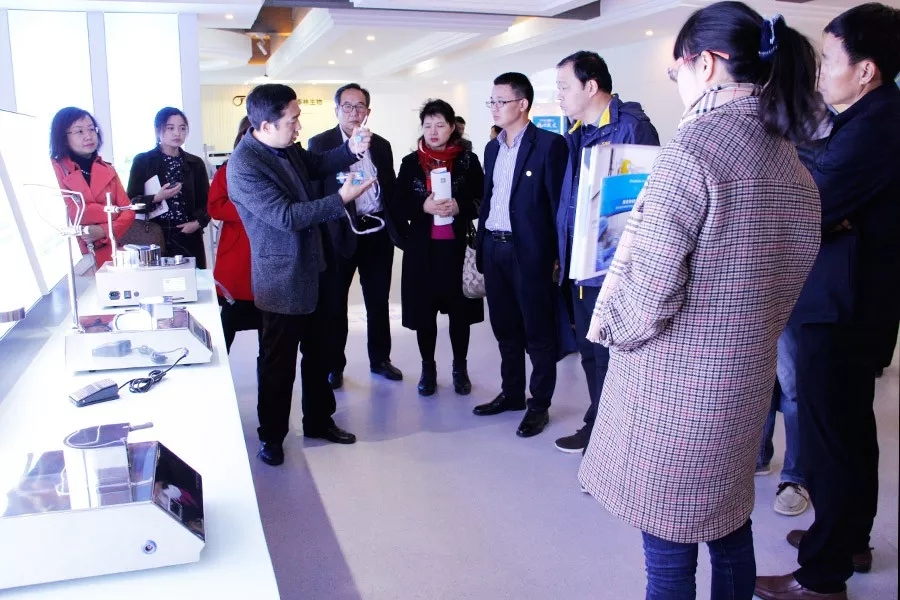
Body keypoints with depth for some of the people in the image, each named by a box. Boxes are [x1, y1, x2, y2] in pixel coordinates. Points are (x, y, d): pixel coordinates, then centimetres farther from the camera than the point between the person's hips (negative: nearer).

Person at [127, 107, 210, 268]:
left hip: (188, 238, 2)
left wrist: (198, 222, -6)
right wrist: (157, 198, -16)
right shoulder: (142, 161, 5)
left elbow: (205, 201, 12)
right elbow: (131, 202, 1)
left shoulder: (195, 163, 12)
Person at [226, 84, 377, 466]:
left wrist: (351, 149, -4)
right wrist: (342, 199, -26)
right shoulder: (244, 165, -24)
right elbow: (286, 216, -27)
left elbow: (318, 164, 15)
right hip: (281, 279, -9)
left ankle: (318, 421, 36)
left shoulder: (286, 147, 1)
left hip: (309, 269, 9)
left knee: (317, 351, 19)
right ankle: (271, 435, 25)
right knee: (279, 362, 6)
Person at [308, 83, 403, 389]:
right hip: (340, 234, -4)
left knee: (378, 301, 14)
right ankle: (334, 365, 21)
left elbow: (391, 188, 13)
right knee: (335, 302, 8)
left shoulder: (381, 145, 10)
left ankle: (380, 359, 29)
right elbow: (314, 192, -6)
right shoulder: (320, 143, -2)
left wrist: (397, 228, 7)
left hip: (378, 232, 4)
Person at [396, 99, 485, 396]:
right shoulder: (411, 162, 4)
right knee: (423, 310, 6)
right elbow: (399, 205, 2)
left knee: (459, 309, 7)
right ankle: (428, 369, 22)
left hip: (458, 246, -1)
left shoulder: (468, 160, 1)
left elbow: (483, 201, -1)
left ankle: (460, 369, 22)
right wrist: (423, 207, -17)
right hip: (422, 247, 1)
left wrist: (459, 207, -19)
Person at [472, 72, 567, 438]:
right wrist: (480, 247, 12)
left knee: (538, 333, 5)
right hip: (494, 249, 7)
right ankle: (511, 393, 30)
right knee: (505, 330, 16)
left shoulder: (549, 144, -8)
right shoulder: (492, 148, 14)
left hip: (529, 251, -7)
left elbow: (559, 202, -10)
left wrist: (558, 256, -13)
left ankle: (539, 404, 17)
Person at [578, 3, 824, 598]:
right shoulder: (790, 157, 5)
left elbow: (647, 291, -22)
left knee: (670, 552, 8)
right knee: (729, 519, 24)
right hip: (749, 376, 8)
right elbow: (789, 276, 12)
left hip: (675, 387, -8)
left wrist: (608, 325, -3)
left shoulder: (693, 148, -19)